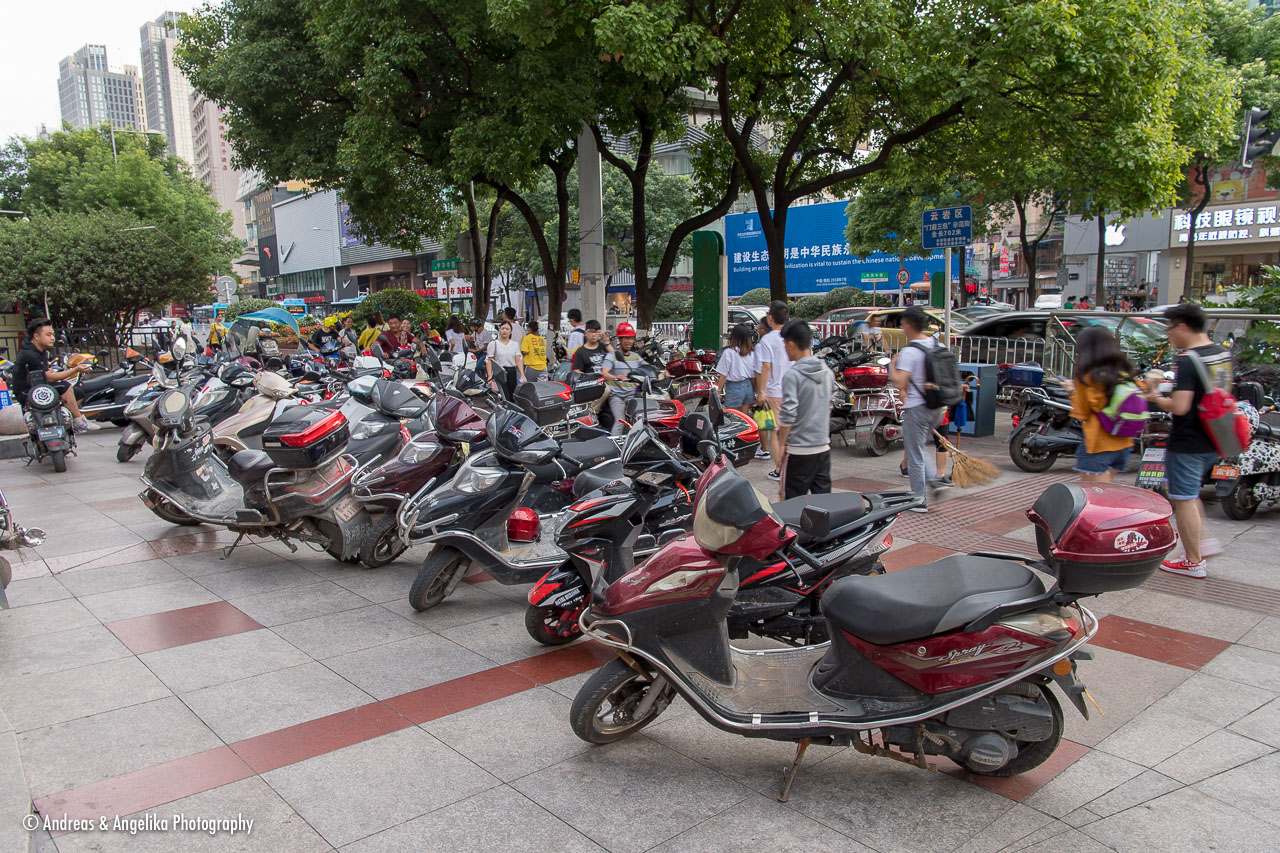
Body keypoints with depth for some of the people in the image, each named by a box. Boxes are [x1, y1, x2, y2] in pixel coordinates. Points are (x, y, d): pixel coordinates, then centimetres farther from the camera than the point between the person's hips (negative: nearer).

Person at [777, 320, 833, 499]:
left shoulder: (793, 375, -15)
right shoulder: (827, 372, 6)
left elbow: (788, 415, -18)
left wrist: (782, 443, -7)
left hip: (799, 450, -7)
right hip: (823, 447, 7)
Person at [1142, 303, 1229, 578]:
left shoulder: (1187, 361, -21)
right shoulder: (1223, 354, 6)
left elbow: (1179, 407, -27)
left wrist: (1156, 398, -8)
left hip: (1187, 442, -9)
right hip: (1213, 442, 9)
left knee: (1183, 500, 2)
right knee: (1189, 494, 25)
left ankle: (1194, 561, 10)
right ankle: (1201, 542, 24)